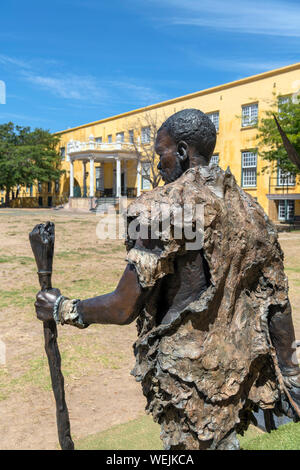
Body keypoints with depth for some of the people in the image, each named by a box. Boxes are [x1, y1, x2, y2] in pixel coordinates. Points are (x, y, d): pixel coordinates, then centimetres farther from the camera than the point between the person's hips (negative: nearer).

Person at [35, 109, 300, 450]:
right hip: (239, 368, 7)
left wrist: (62, 309, -1)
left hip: (187, 376, -6)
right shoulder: (249, 207, 2)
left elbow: (124, 308, -17)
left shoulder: (163, 207, -18)